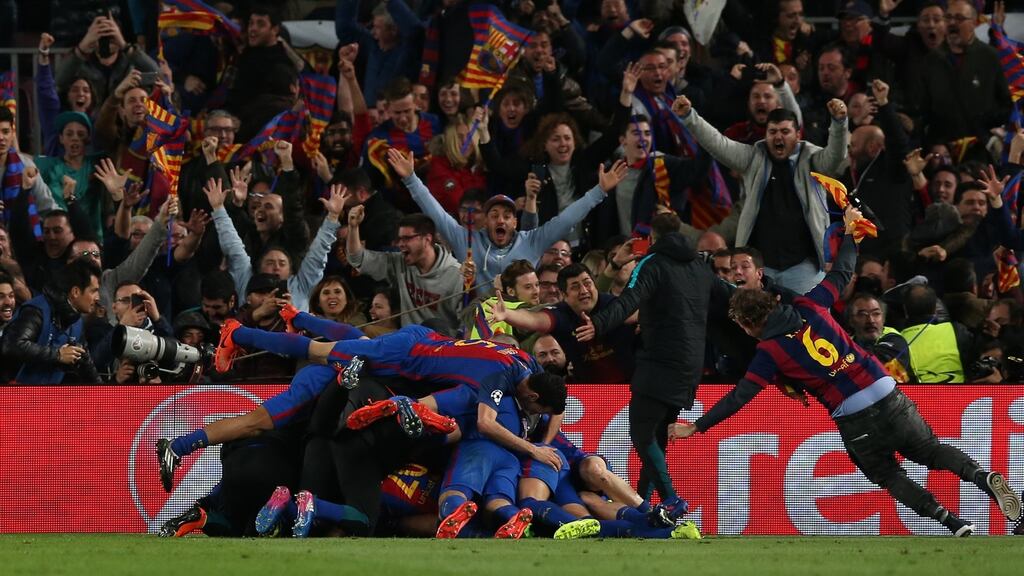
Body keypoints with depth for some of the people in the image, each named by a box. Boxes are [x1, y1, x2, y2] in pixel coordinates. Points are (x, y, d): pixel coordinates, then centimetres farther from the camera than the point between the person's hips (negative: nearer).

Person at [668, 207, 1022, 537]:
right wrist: (849, 232, 34)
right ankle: (984, 478, -10)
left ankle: (955, 525, -3)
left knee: (890, 478, 15)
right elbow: (842, 274, 18)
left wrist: (696, 427, -2)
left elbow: (740, 397, -7)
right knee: (931, 451, 19)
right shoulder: (809, 308, 5)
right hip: (889, 396, 4)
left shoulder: (770, 352, -6)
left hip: (854, 421, -4)